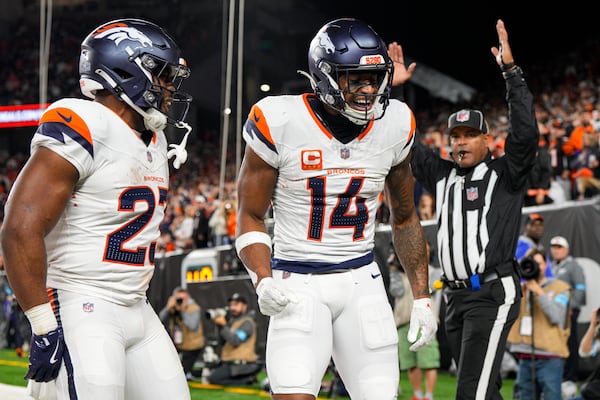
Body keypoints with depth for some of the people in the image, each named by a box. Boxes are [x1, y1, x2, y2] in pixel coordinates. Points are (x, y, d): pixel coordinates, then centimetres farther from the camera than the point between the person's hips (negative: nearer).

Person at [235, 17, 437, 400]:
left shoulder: (394, 126, -1)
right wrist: (264, 281, -20)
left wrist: (422, 297, 11)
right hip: (299, 284, -4)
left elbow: (405, 219, 13)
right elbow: (250, 216, -3)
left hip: (363, 282, 4)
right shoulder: (281, 123, -12)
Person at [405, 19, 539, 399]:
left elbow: (527, 132, -16)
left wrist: (511, 70, -19)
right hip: (456, 296, 7)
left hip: (493, 294, -7)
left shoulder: (505, 174, -1)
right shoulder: (442, 175, 15)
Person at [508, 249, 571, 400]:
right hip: (525, 358, 5)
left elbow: (556, 317, -10)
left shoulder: (559, 288, 3)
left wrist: (538, 292, -12)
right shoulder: (521, 289, 15)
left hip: (550, 358, -5)